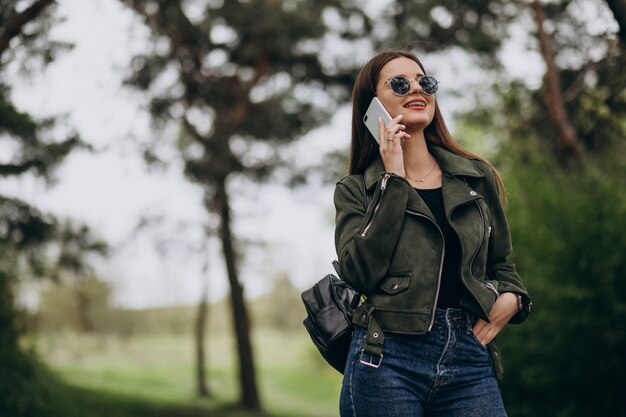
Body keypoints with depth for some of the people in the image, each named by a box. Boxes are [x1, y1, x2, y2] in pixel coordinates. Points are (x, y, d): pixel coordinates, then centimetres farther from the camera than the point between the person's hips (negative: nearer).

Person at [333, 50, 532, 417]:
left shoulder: (478, 178, 14)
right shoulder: (356, 190, 8)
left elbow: (501, 263, 23)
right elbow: (359, 272, -9)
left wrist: (511, 298, 1)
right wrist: (393, 179, -5)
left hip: (469, 360, 2)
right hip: (388, 359, -2)